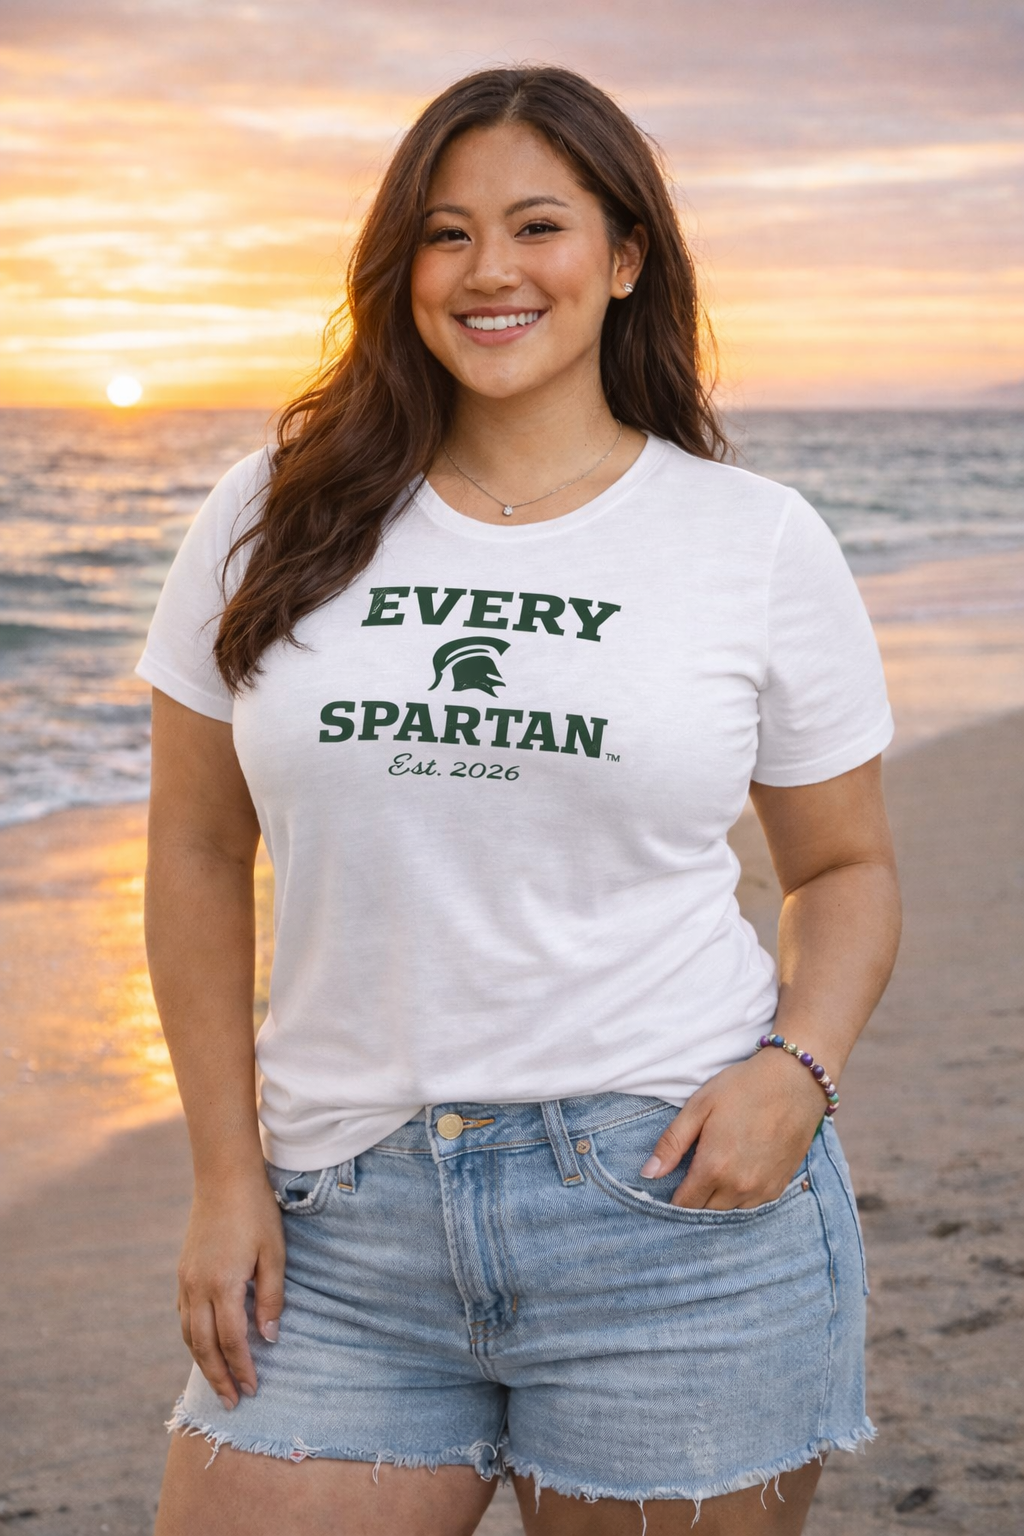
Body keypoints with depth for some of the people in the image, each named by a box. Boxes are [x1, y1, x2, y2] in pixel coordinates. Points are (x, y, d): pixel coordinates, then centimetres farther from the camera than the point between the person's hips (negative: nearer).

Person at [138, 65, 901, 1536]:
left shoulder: (761, 540, 2)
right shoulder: (276, 520, 4)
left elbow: (847, 866, 10)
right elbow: (198, 856, 8)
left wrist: (798, 1069, -9)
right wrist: (227, 1170, 3)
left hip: (677, 1199, -1)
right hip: (346, 1229, 2)